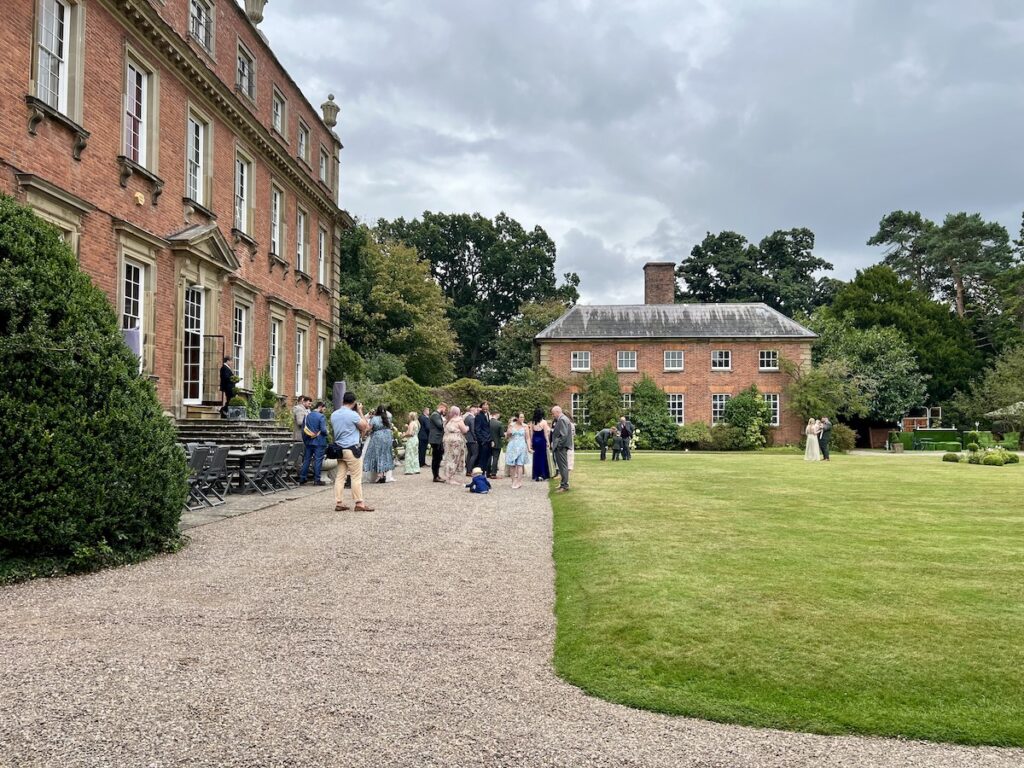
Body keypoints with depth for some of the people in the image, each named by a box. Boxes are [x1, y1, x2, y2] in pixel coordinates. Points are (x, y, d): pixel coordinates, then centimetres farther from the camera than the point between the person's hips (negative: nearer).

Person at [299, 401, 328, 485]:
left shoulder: (307, 415, 7)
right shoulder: (321, 416, -13)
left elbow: (303, 429, 11)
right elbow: (323, 430, -18)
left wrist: (304, 440, 20)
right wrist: (326, 434, 4)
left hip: (308, 442, 6)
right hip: (319, 442, -6)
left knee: (306, 460, 11)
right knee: (318, 460, 1)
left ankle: (302, 479, 13)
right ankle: (317, 480, 3)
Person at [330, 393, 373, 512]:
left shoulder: (333, 415, 7)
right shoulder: (353, 414, -14)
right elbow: (365, 427, -4)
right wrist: (360, 411, 3)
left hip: (339, 449, 7)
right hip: (352, 449, -7)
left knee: (340, 477, 7)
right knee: (356, 477, -3)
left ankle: (339, 503, 6)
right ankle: (359, 504, -2)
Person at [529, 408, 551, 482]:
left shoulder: (532, 423, 3)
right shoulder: (544, 422, -7)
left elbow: (531, 434, 5)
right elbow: (546, 433, -6)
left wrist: (531, 444, 11)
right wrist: (547, 442, 1)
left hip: (535, 440, 3)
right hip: (542, 440, -3)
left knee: (536, 458, 8)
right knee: (543, 457, 5)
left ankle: (536, 476, 10)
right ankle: (542, 475, 5)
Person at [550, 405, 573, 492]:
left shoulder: (562, 420, -16)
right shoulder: (562, 419, 17)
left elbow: (564, 435, -22)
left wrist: (558, 445, -18)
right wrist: (553, 422, 7)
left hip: (561, 447, -11)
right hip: (560, 447, 11)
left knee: (563, 466, -5)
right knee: (562, 466, 16)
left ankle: (564, 486, -1)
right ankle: (563, 484, 23)